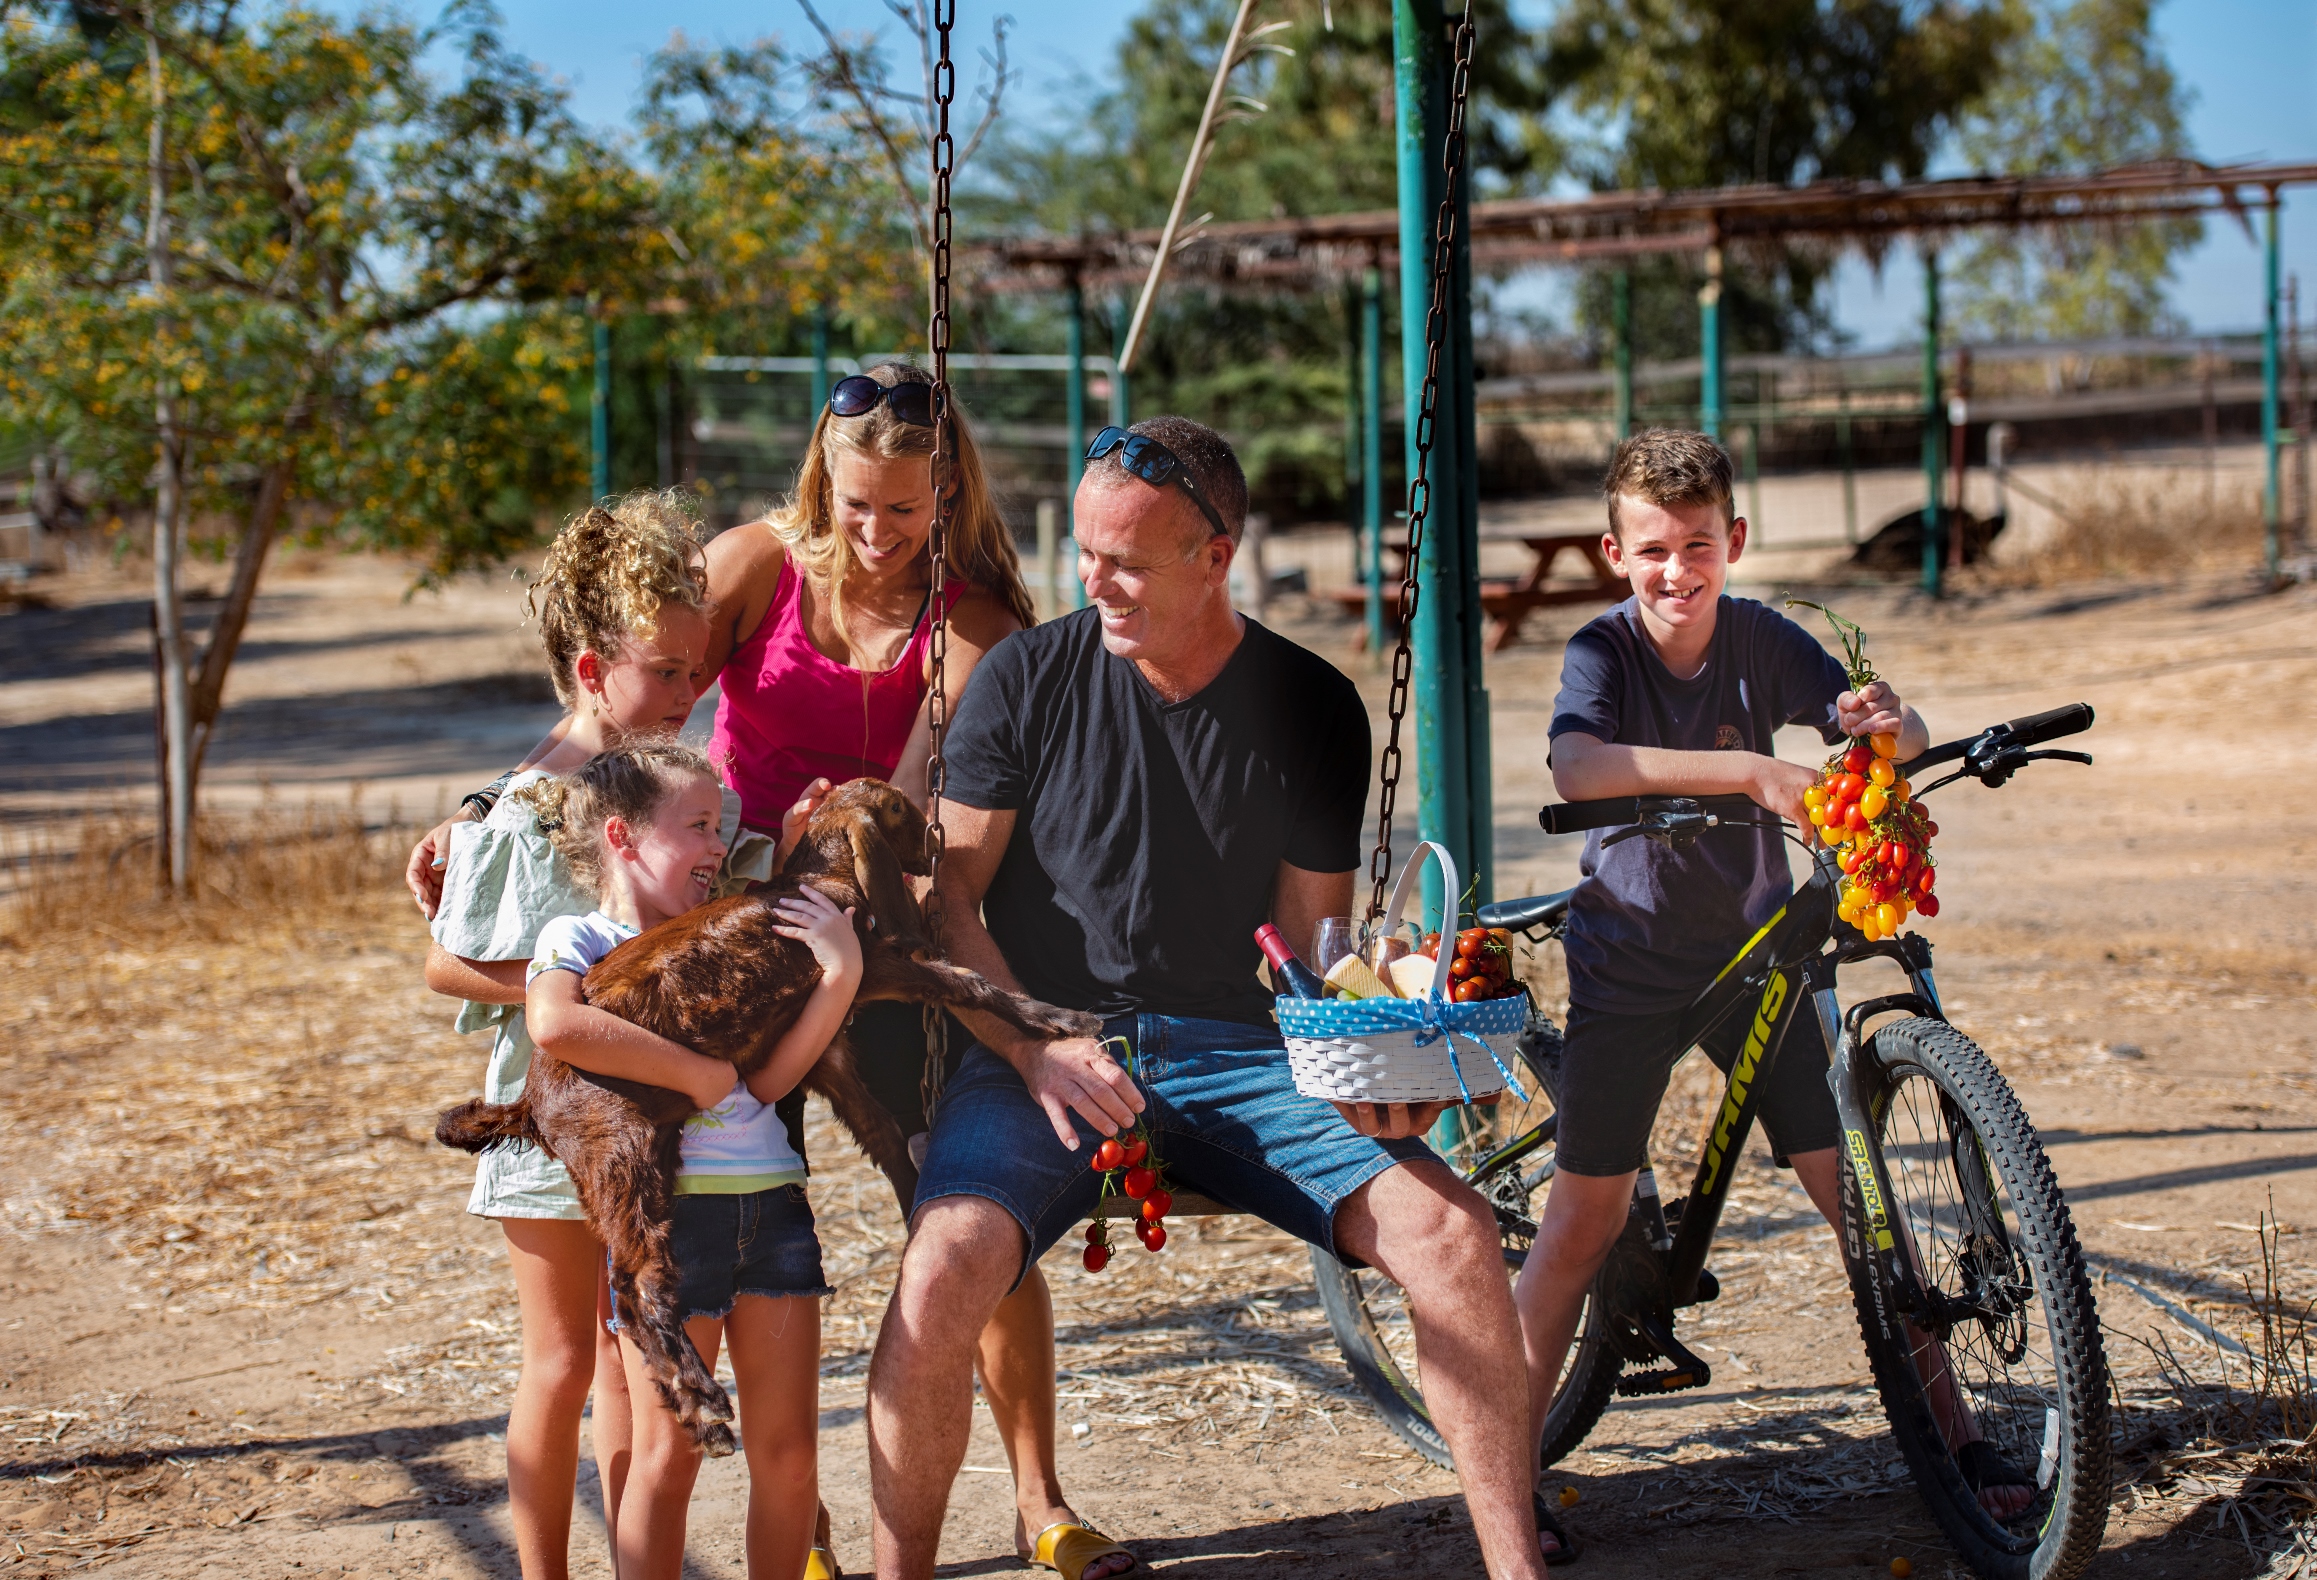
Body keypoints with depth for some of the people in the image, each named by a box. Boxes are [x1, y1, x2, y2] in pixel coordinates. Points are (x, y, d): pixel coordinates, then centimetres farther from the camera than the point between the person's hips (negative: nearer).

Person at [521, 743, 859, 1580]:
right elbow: (555, 1024, -24)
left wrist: (840, 975, -8)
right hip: (667, 1205, -5)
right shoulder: (578, 937, 1)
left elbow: (765, 1080, 3)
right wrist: (696, 1072, -17)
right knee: (668, 1451, -2)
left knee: (787, 1451, 6)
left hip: (773, 1202, 6)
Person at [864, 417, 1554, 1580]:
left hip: (1238, 1049, 2)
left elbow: (1309, 938, 8)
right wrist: (1033, 1050, -15)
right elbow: (946, 895, 0)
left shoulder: (1313, 708, 4)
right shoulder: (1027, 678, -1)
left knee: (1452, 1229, -21)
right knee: (943, 1270, -31)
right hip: (1045, 1046, -1)